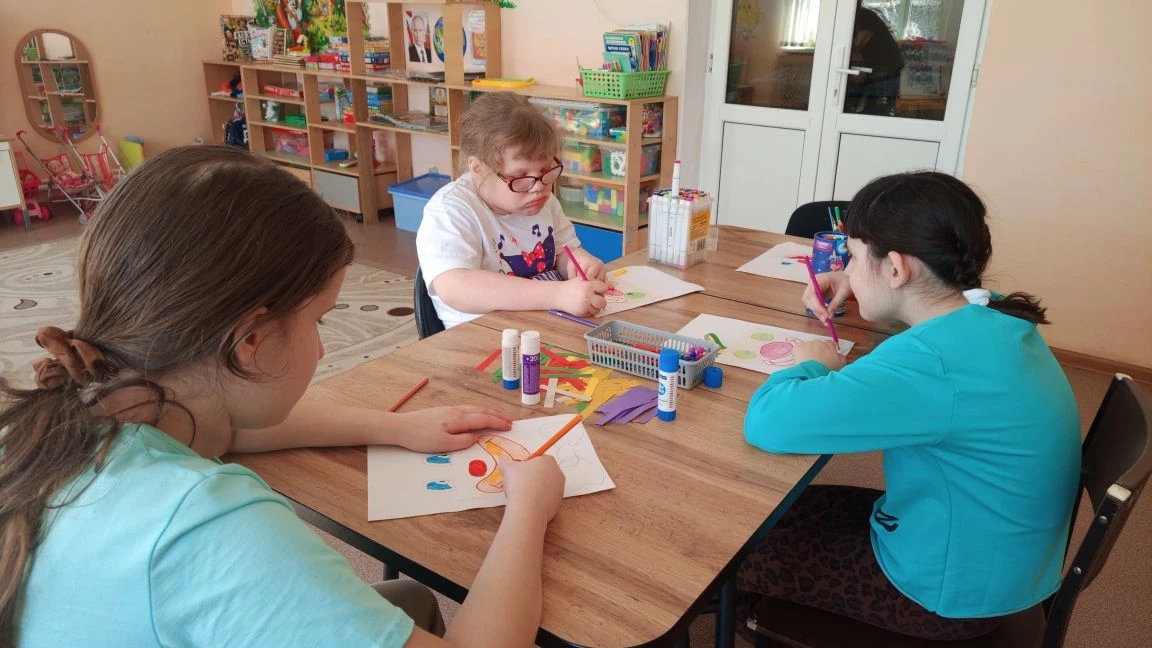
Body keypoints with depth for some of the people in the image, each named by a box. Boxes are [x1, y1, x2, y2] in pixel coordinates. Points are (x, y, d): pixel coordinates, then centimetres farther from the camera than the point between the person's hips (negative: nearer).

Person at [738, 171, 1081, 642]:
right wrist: (856, 286, 5)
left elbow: (766, 422, -37)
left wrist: (812, 365, -17)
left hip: (950, 590, -8)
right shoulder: (994, 316, -5)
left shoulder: (931, 361, -35)